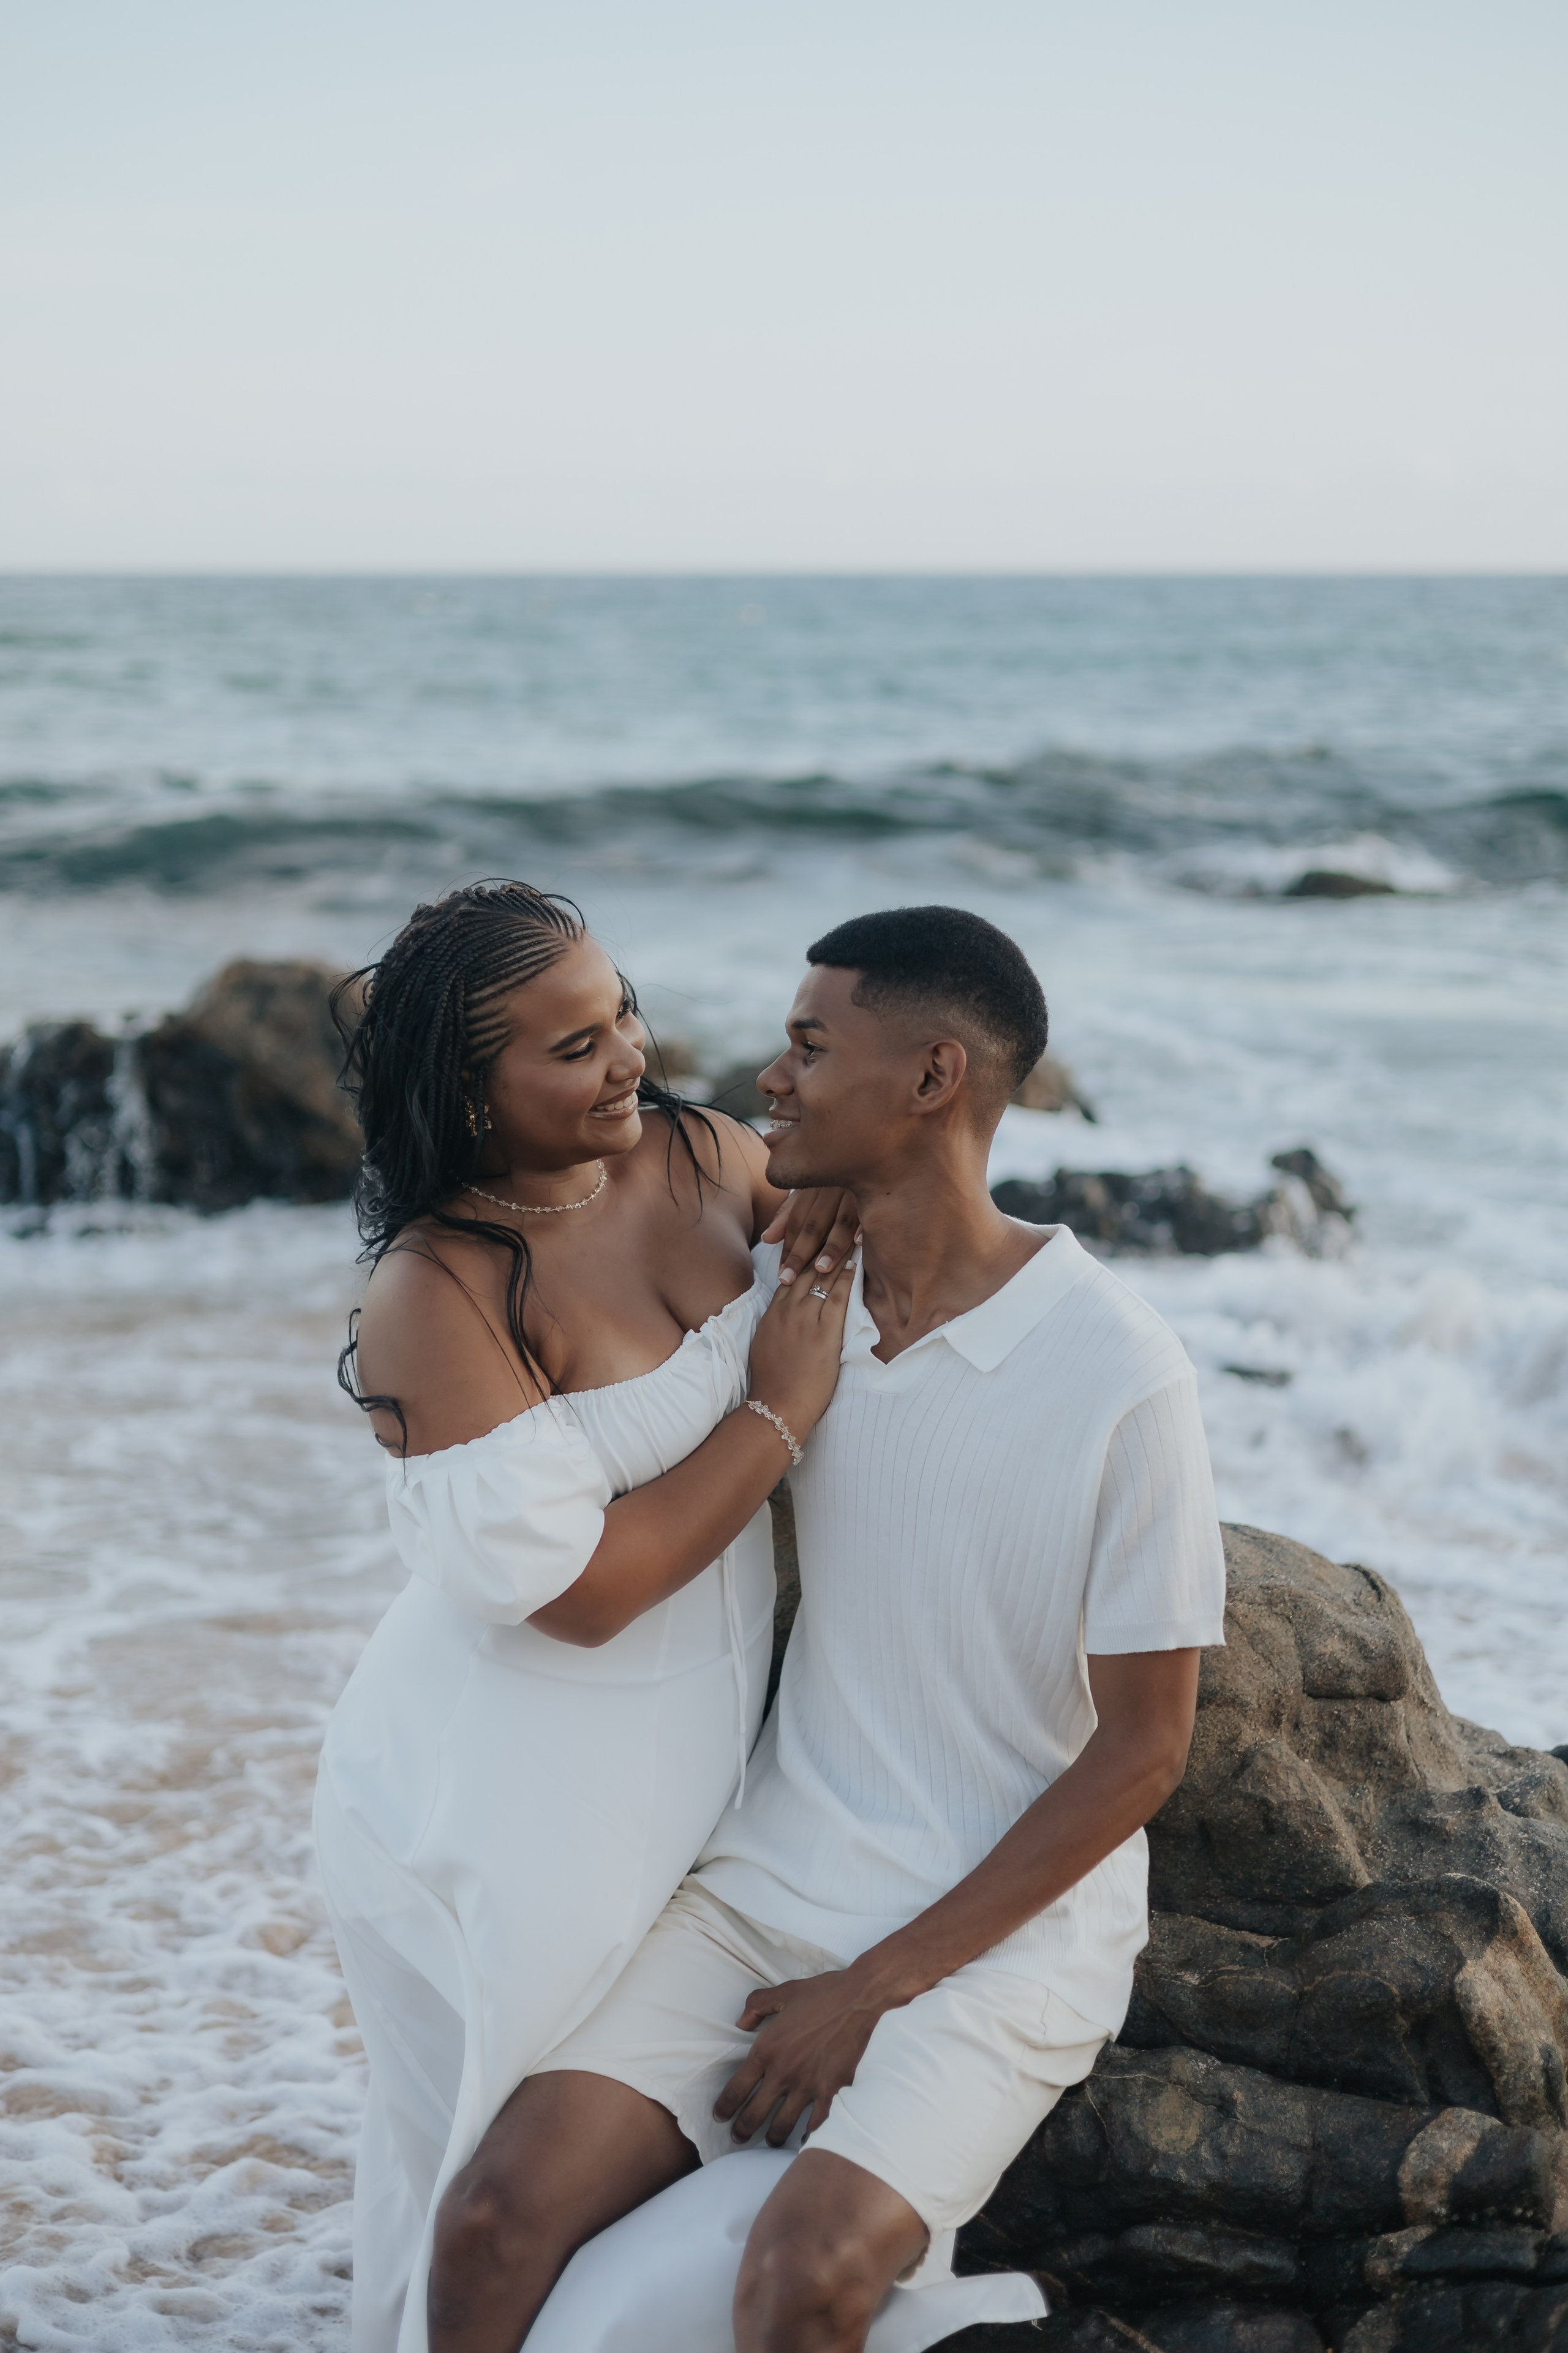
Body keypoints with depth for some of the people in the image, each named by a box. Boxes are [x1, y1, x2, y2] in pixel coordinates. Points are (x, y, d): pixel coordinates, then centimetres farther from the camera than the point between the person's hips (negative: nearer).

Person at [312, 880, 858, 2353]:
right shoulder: (436, 1297, -24)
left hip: (690, 1760, 6)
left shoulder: (691, 1152, -4)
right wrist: (777, 1413, -19)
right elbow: (577, 1587, -26)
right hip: (510, 1811, -6)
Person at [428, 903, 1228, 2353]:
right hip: (769, 1888, 5)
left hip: (1003, 1932, -4)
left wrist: (875, 1989, -12)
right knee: (497, 2218, -18)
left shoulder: (1120, 1377, -13)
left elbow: (1141, 1753, -10)